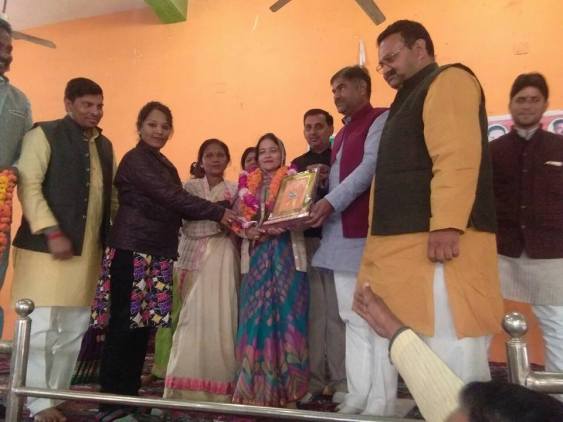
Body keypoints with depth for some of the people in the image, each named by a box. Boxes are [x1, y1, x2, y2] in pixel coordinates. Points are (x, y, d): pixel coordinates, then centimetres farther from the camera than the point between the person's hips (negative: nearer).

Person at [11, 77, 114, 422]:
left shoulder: (105, 146, 17)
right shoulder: (44, 134, -1)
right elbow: (28, 185, -9)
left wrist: (110, 238, 8)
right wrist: (52, 233, -16)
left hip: (89, 251, 6)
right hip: (47, 247, -6)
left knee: (72, 334, 10)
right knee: (40, 330, 0)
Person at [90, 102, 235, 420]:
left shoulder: (166, 165, 20)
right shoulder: (135, 159, -6)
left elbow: (173, 207, 16)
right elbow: (171, 197, -17)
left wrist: (219, 214, 3)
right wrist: (218, 212, -17)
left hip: (159, 253, 8)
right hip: (132, 250, -8)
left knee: (144, 324, 9)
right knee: (124, 325, -4)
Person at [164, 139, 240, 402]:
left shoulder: (235, 190, 13)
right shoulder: (190, 187, 10)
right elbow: (188, 225, -2)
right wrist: (217, 213, -12)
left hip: (224, 257, 1)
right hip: (197, 256, -1)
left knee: (222, 317, -4)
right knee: (195, 316, -5)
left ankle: (218, 383, 4)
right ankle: (190, 383, 5)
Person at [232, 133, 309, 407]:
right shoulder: (248, 185, 13)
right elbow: (238, 219, 12)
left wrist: (283, 225, -20)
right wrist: (247, 231, -8)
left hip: (287, 254, -2)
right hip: (257, 256, 3)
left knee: (285, 313, -1)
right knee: (255, 316, 2)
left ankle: (284, 383, 10)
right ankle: (255, 384, 13)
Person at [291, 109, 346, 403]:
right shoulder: (298, 164, 18)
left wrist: (329, 180, -21)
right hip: (307, 241, 3)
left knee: (337, 311, -3)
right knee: (312, 311, 3)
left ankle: (341, 380, 6)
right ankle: (314, 378, 11)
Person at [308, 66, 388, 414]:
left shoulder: (381, 119, 0)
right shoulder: (343, 132, 25)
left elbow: (370, 167, -13)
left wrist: (331, 202, -19)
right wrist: (317, 205, 7)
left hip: (365, 233, -8)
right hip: (340, 235, 9)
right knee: (352, 318, 9)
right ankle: (358, 395, 18)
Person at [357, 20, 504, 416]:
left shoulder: (448, 80, -1)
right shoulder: (409, 99, 27)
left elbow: (457, 158, -16)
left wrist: (446, 225, -26)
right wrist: (380, 237, 18)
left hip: (435, 240, -10)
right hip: (400, 243, 10)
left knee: (451, 350, -5)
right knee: (382, 338, 14)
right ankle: (375, 412, 26)